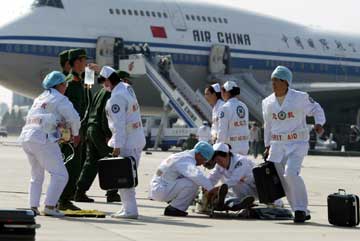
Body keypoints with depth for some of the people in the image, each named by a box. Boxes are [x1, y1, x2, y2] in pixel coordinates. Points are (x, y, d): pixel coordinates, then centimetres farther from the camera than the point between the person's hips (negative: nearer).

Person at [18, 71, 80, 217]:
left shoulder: (39, 99, 23)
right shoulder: (60, 99, -1)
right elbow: (74, 118, -9)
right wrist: (75, 134, 10)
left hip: (26, 137, 8)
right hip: (43, 139, -8)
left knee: (36, 175, 21)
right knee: (60, 175, -4)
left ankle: (33, 207, 15)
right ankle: (49, 206, -10)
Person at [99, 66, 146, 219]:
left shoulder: (117, 97, -18)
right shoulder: (127, 88, 11)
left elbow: (119, 124, -21)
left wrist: (117, 146, -19)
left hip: (128, 142, -10)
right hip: (138, 139, 10)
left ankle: (130, 210, -8)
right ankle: (128, 207, 19)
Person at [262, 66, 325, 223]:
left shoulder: (300, 98, -6)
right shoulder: (268, 102, 9)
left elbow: (316, 109, 6)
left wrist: (319, 123, -12)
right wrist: (267, 146, 16)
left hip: (297, 143, -5)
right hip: (277, 144, 5)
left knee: (291, 173, -23)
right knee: (283, 179, 2)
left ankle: (301, 209, -10)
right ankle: (302, 212, 14)